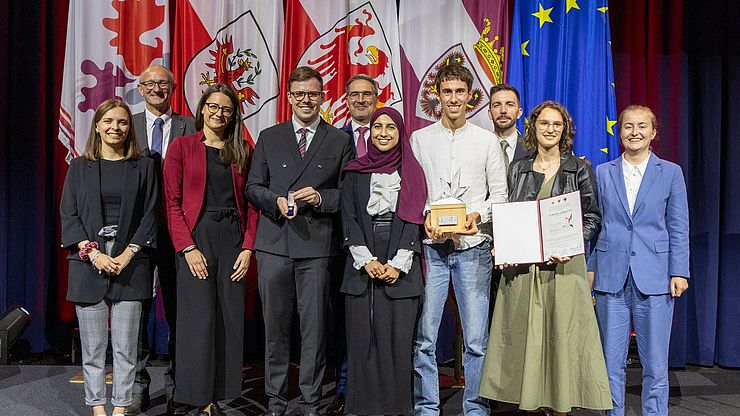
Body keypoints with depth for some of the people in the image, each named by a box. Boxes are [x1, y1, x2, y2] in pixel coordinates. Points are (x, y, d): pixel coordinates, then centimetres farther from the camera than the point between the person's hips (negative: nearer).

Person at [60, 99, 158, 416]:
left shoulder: (143, 167, 8)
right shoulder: (80, 167, 9)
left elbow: (149, 215, 3)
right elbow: (68, 214, 4)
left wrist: (127, 255, -8)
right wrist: (93, 253, -9)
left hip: (129, 264, 0)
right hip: (88, 263, 1)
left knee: (125, 347, 1)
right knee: (93, 347, 4)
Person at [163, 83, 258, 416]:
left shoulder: (241, 151, 11)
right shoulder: (182, 146, 3)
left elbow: (251, 203, 8)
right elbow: (172, 203, -3)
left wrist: (248, 248, -3)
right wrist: (188, 248, -12)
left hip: (233, 239, 3)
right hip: (196, 238, -3)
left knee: (230, 319, 5)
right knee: (198, 319, -3)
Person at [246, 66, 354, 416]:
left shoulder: (340, 141, 9)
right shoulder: (269, 138, 13)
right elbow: (253, 187, 11)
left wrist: (321, 198, -11)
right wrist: (276, 200, -8)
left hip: (318, 245, -1)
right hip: (274, 243, 2)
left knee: (314, 327, 3)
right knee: (275, 325, 7)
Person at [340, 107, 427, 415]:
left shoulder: (412, 171, 9)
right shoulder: (355, 171, 11)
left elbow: (414, 220, 2)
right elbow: (348, 218, 4)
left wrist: (398, 264, -9)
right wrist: (367, 260, -8)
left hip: (400, 268, -1)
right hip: (362, 266, 1)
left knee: (398, 338, -2)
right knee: (362, 337, 0)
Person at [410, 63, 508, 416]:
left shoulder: (487, 141, 9)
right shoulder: (419, 139, 9)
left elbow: (499, 193, 9)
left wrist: (477, 215, -9)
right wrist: (424, 220, -9)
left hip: (473, 245, 0)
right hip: (430, 245, 0)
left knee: (476, 340, 2)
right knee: (424, 338, 1)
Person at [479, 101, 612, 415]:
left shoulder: (579, 169, 5)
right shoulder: (518, 169, 11)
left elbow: (592, 217, 4)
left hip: (564, 265, -2)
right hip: (522, 266, 2)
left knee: (562, 335, -2)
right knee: (525, 335, 3)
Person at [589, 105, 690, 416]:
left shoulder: (670, 172, 6)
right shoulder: (603, 173, 9)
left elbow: (678, 229, 4)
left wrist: (679, 272, -4)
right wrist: (590, 268, 4)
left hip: (654, 278, -1)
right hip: (611, 277, 1)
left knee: (655, 364, 4)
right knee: (611, 362, 7)